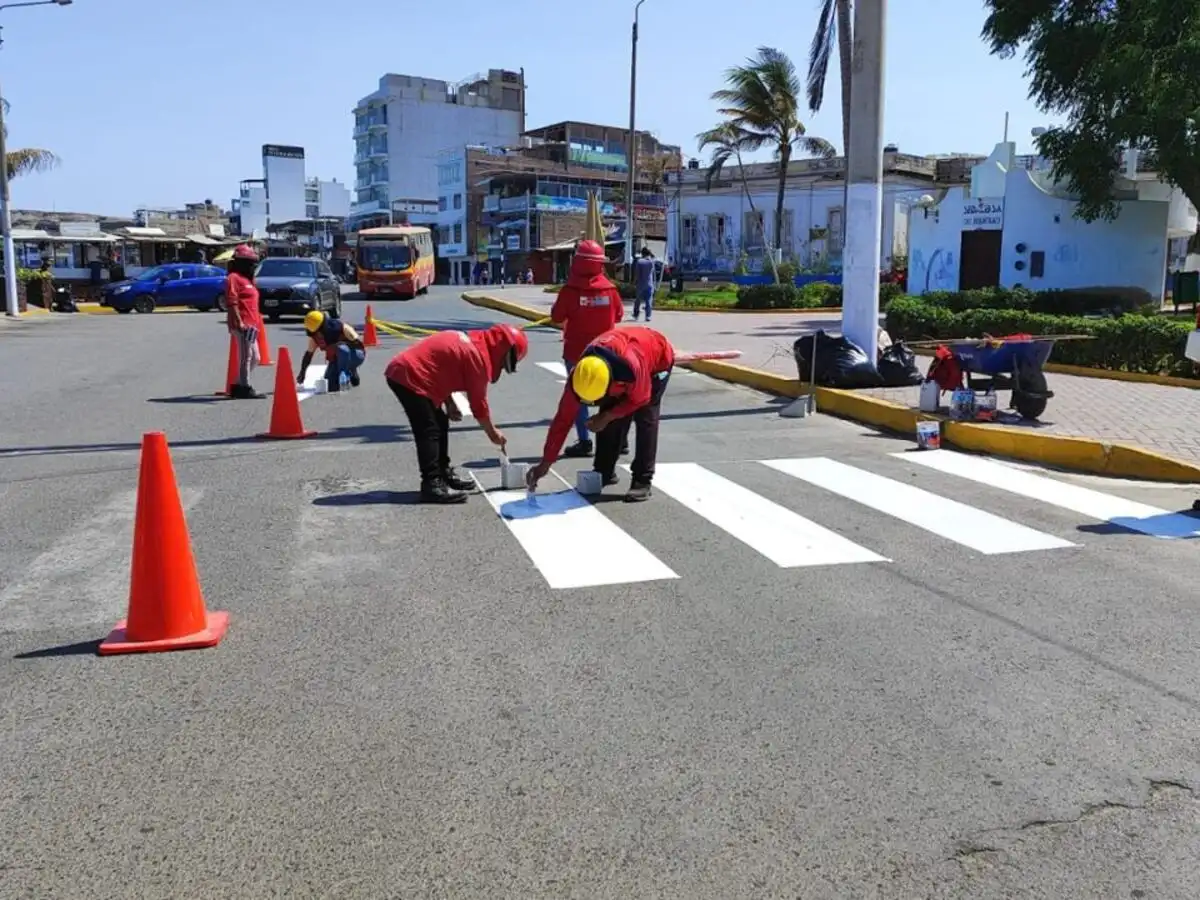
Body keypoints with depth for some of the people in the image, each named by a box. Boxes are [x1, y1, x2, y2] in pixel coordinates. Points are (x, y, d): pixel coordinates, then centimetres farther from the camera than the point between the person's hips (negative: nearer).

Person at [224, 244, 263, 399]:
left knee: (254, 357, 13)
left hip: (250, 325, 10)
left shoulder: (247, 279, 23)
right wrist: (239, 322, -23)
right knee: (246, 356, -8)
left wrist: (256, 323, 25)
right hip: (243, 325, -10)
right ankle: (244, 388, -3)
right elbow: (231, 302, -17)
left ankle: (239, 386, 19)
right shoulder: (234, 278, -9)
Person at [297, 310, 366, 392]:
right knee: (330, 387, -7)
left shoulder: (341, 327, -25)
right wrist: (302, 373, 1)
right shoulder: (315, 335, -10)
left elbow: (359, 344, -24)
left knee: (342, 349, -39)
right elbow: (309, 354, 1)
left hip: (355, 355, -5)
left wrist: (342, 343, -37)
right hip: (336, 359, 6)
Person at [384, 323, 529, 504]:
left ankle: (444, 474, 25)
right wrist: (493, 433, 8)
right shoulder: (478, 357, -13)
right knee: (430, 432, -11)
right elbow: (478, 402, -6)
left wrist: (449, 403, 13)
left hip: (405, 371, 10)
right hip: (408, 377, -10)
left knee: (440, 424, 17)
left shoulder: (470, 343, 14)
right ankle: (432, 485, -11)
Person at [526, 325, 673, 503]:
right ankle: (604, 473, 14)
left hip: (657, 360, -4)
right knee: (611, 422, -3)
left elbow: (639, 399, -24)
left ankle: (642, 481, -9)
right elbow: (563, 418, -24)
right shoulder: (581, 376, -32)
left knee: (645, 420, -15)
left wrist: (606, 416, -25)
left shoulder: (632, 366, -48)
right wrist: (545, 463, -24)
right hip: (618, 365, 4)